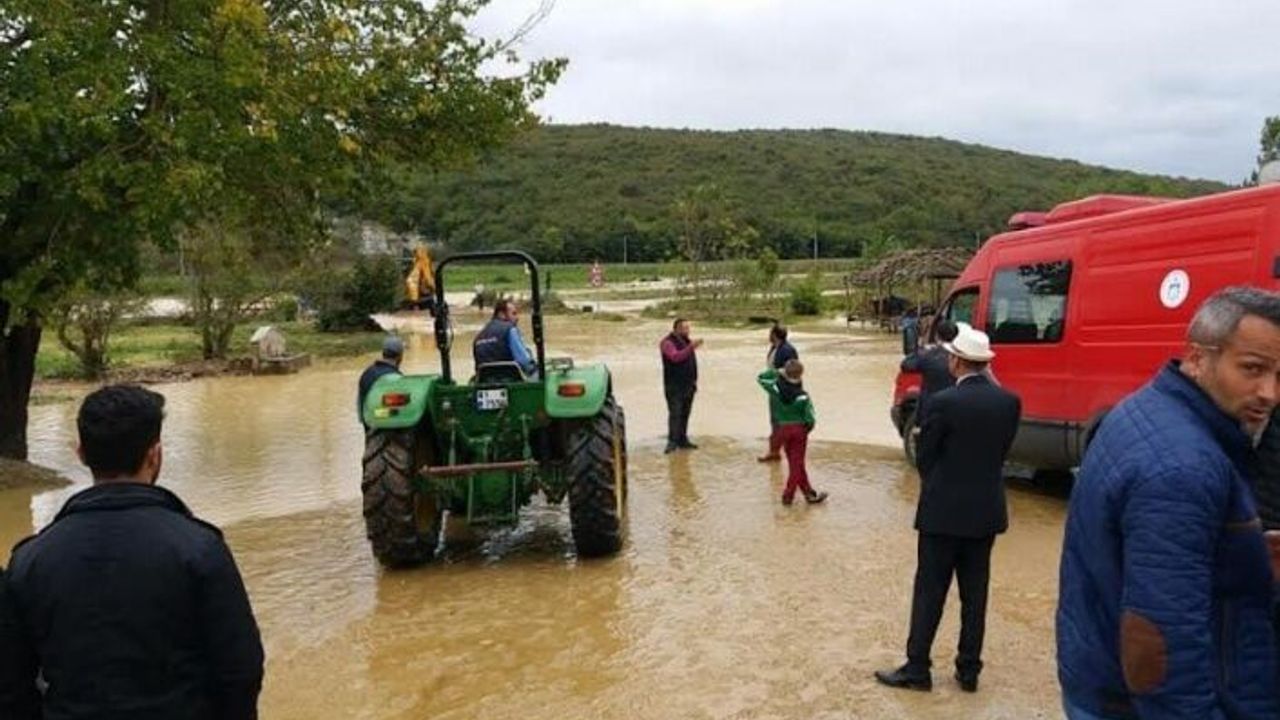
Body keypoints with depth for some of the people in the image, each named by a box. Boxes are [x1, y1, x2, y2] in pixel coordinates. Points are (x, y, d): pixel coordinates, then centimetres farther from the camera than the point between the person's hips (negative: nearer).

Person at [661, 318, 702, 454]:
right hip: (674, 386, -8)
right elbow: (675, 357, -29)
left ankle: (682, 440, 15)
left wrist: (694, 381, 20)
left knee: (685, 413, 9)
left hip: (688, 385, 8)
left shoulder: (686, 341, 16)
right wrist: (691, 348, -37)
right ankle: (672, 442, -13)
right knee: (675, 413, -12)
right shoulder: (668, 343, -10)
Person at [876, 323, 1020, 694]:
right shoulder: (1009, 402, -2)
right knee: (975, 593, 12)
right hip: (986, 511, 5)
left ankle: (917, 669, 11)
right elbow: (1001, 452, 5)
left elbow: (924, 458, -6)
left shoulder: (943, 402, -16)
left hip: (944, 511, -5)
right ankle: (968, 670, 20)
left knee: (929, 591, 5)